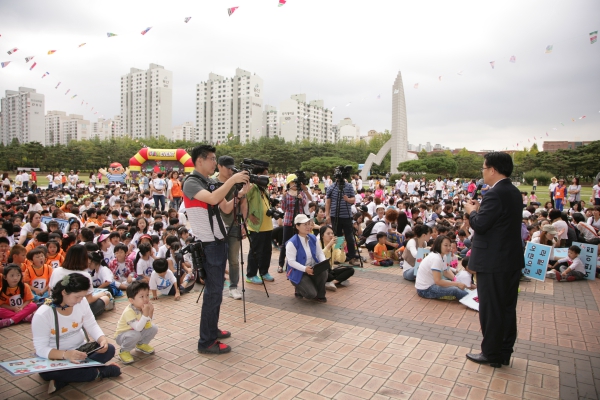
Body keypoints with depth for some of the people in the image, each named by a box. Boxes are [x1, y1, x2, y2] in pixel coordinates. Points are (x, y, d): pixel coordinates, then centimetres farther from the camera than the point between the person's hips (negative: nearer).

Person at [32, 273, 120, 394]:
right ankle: (99, 372, -21)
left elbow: (92, 326, -3)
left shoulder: (82, 302, -9)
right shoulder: (42, 315, -22)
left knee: (109, 349, -20)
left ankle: (63, 381, -21)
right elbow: (41, 349, -23)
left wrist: (102, 339, -25)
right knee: (47, 371, -37)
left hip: (80, 351, 4)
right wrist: (66, 354, -41)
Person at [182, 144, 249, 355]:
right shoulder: (191, 183, -14)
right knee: (213, 292, -5)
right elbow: (212, 199, -32)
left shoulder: (211, 183, 12)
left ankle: (212, 329, 31)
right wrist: (232, 180, -25)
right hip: (208, 244, -9)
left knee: (217, 289, 17)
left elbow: (226, 208, 11)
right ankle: (206, 342, 5)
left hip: (219, 241, 9)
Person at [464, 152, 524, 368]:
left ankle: (491, 354, 16)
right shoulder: (514, 192, 10)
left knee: (490, 309, 3)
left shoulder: (495, 194, -20)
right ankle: (504, 352, 29)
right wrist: (480, 209, 8)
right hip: (512, 259, 9)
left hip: (493, 262, -9)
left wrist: (472, 211, -4)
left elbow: (480, 224, -22)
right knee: (507, 307, 16)